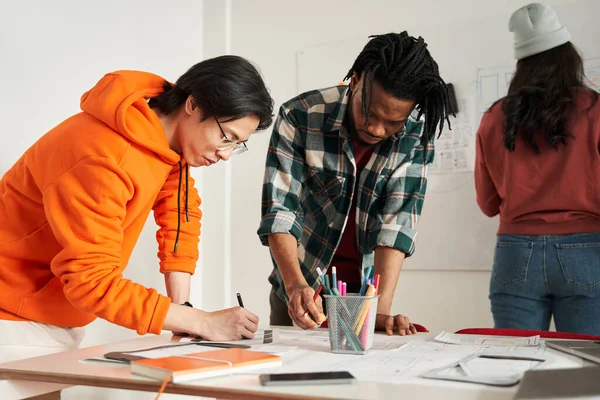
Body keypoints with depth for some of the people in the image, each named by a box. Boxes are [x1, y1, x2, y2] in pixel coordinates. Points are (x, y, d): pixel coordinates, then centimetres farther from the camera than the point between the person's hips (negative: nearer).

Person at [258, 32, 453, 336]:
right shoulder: (300, 117, -18)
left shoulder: (418, 137, -14)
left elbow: (397, 221, -17)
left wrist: (381, 309, -27)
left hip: (366, 291, 1)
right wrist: (296, 285, -34)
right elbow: (280, 210, -21)